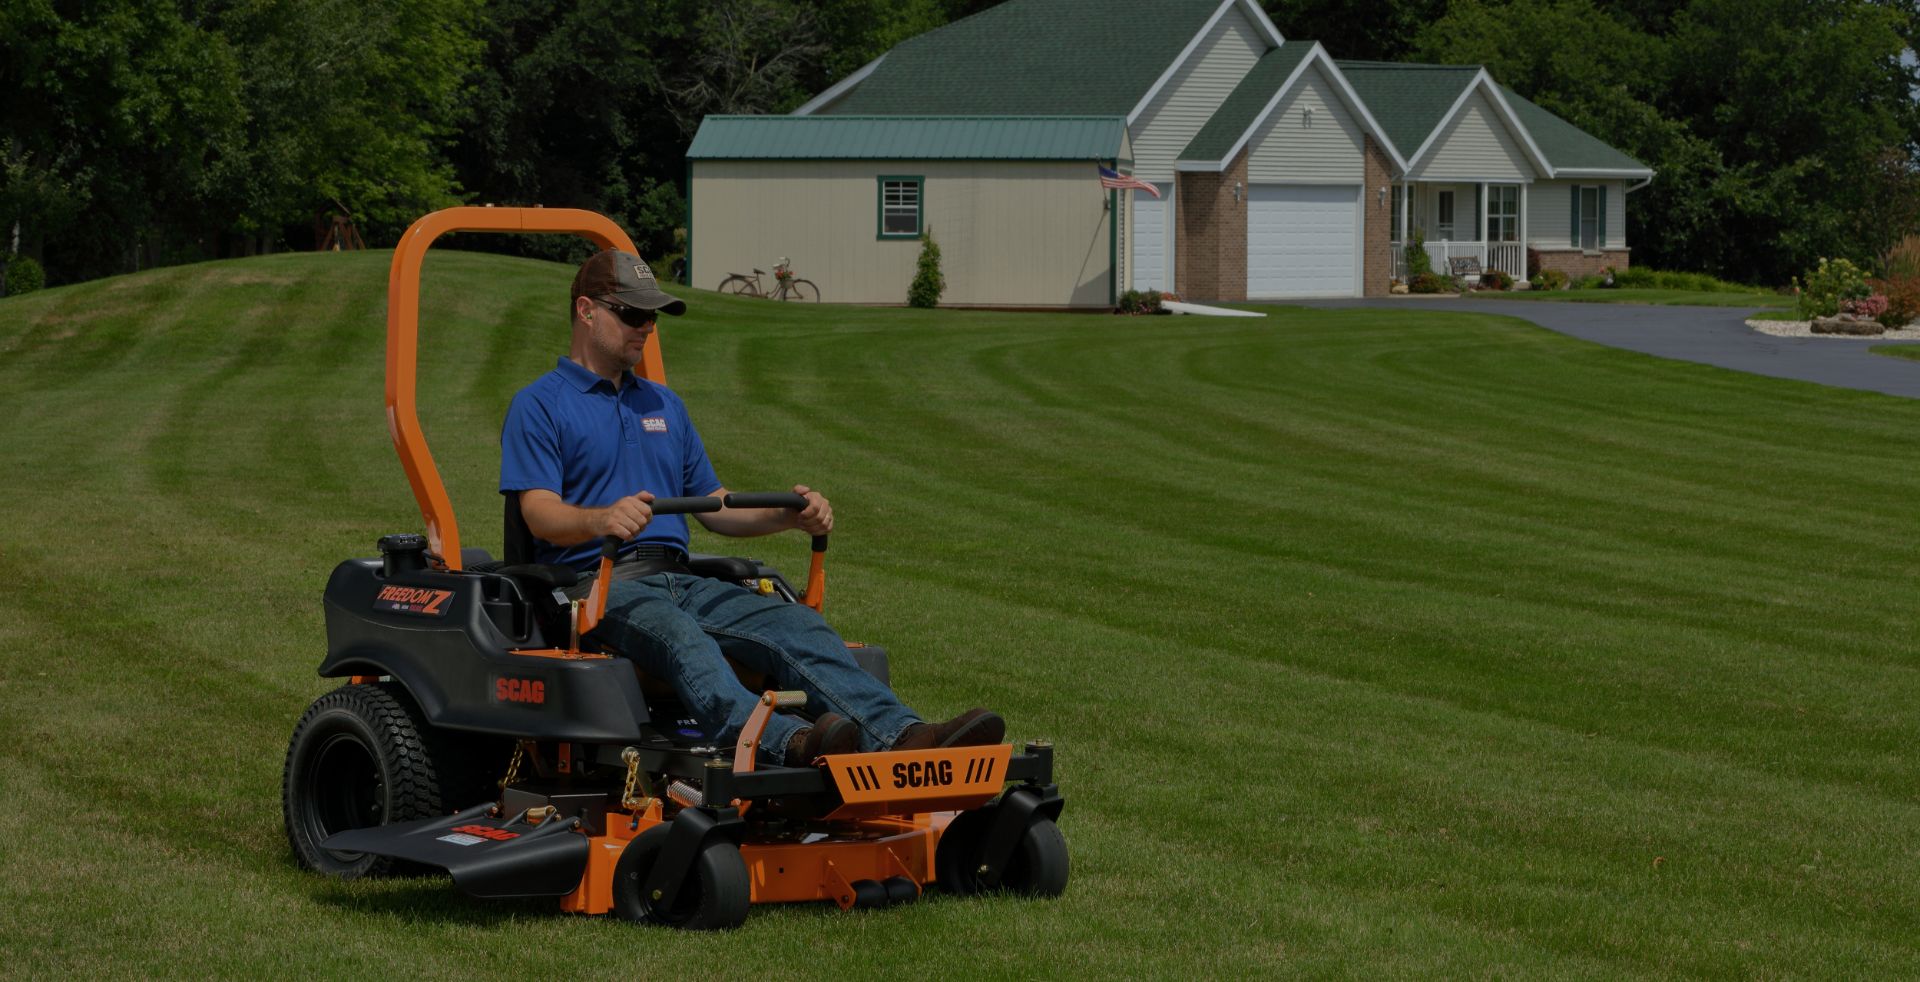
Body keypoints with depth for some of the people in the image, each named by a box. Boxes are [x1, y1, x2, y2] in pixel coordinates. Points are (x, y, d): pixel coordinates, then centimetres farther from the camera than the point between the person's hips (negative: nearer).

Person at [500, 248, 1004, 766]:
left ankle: (901, 736, -43)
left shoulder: (664, 405, 26)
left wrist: (789, 515, 5)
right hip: (596, 585, -6)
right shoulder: (538, 406, 4)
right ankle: (787, 744, -65)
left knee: (792, 623, -21)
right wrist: (603, 519, -33)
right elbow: (540, 514, -10)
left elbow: (714, 505, 26)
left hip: (677, 582, 6)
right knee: (676, 634, -38)